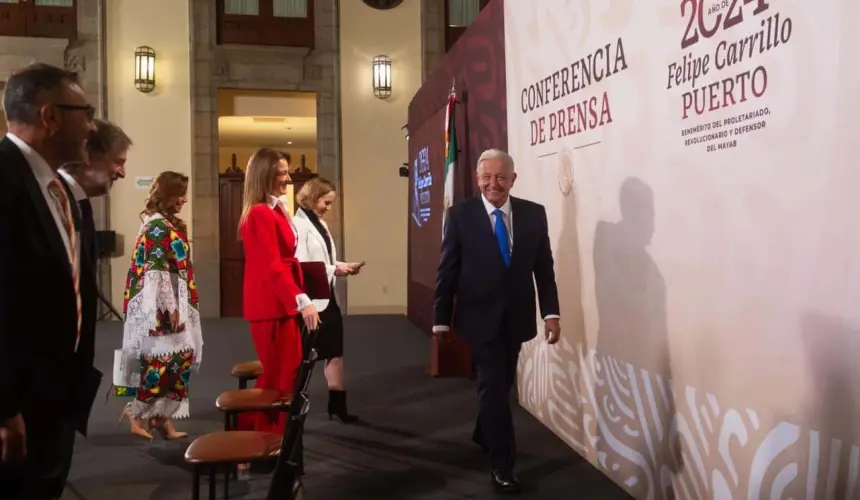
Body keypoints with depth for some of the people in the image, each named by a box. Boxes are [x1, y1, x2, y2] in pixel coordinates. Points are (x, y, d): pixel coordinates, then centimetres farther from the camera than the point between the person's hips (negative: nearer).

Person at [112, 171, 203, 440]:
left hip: (174, 302, 10)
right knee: (163, 359, -3)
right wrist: (169, 308, -20)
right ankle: (137, 410, 11)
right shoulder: (158, 227, -14)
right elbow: (157, 272, -19)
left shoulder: (166, 224, 15)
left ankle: (161, 416, 16)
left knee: (176, 358, 10)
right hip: (162, 304, -10)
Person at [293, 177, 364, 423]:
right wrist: (334, 270, -21)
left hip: (329, 298, 9)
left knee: (335, 352, 9)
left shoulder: (320, 224, 15)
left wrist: (342, 266, 1)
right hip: (313, 301, -9)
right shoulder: (299, 225, -14)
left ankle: (337, 405, 17)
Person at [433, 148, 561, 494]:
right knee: (493, 385, -3)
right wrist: (441, 319, -5)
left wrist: (551, 312, -3)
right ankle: (502, 463, 10)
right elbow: (447, 270, -5)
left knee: (502, 383, 18)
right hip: (480, 316, -3)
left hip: (516, 316, 4)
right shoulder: (460, 215, -7)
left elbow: (544, 267, 2)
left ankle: (483, 434, 43)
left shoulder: (534, 214, 0)